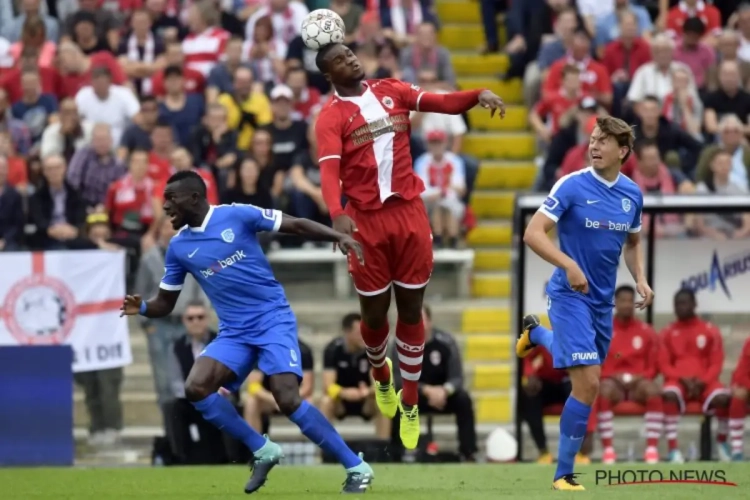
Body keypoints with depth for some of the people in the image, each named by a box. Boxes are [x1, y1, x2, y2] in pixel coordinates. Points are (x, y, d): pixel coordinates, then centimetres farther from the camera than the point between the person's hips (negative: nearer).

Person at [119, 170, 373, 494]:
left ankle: (356, 468, -11)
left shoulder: (237, 216, -8)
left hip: (273, 320, -5)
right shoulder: (178, 248, 5)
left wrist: (339, 237, -17)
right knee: (196, 388, -17)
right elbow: (165, 304, 10)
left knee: (288, 400, -21)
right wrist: (142, 308, -12)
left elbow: (297, 226, -4)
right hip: (234, 332, 5)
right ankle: (263, 451, -1)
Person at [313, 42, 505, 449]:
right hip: (366, 219, -3)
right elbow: (330, 169, -20)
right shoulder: (331, 117, -6)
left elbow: (440, 103, -4)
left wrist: (479, 96, -23)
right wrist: (337, 214, -38)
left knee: (410, 309, 7)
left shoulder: (391, 91, 8)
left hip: (409, 212, 3)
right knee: (375, 313, 8)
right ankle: (380, 375, 40)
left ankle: (409, 403, 20)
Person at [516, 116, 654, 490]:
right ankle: (563, 474, -4)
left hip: (602, 300, 6)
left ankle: (534, 333, 49)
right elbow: (533, 234, -17)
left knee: (586, 381, 21)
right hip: (570, 295, -6)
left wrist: (640, 279, 2)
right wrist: (569, 264, -31)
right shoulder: (572, 186, -14)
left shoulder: (632, 194, 3)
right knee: (588, 383, -16)